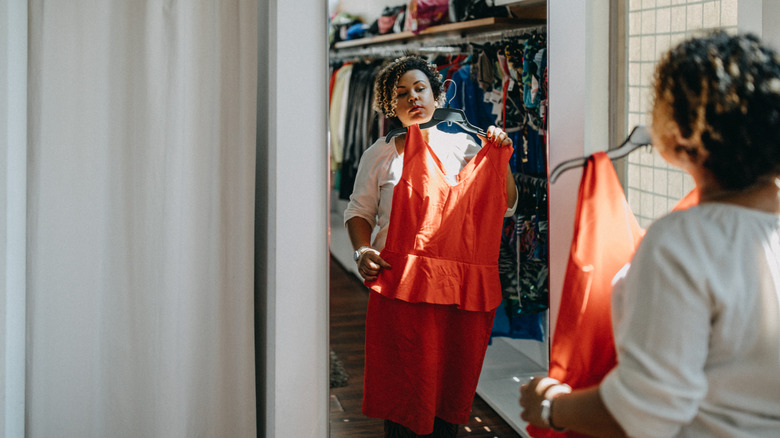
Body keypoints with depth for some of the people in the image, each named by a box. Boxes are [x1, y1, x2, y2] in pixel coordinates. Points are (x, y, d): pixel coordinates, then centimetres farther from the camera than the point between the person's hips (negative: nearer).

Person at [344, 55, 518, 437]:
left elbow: (505, 206, 10)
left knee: (451, 384, 7)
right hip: (399, 281, -1)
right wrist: (362, 251, -6)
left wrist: (500, 161, -4)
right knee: (402, 387, 0)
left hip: (460, 284, 2)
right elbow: (359, 210, 12)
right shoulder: (379, 155, 8)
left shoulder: (462, 147, 10)